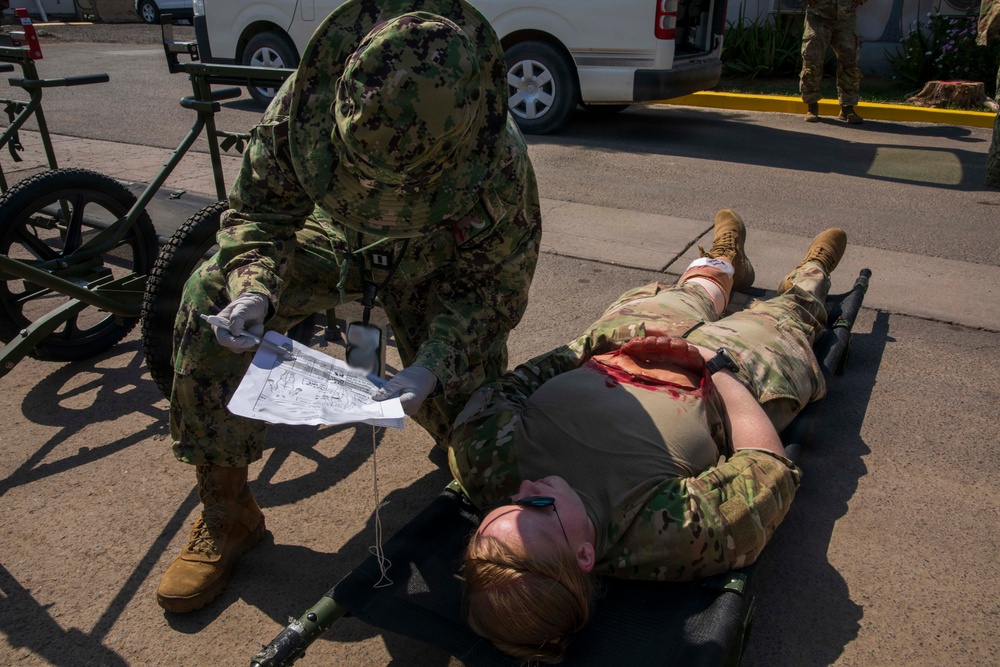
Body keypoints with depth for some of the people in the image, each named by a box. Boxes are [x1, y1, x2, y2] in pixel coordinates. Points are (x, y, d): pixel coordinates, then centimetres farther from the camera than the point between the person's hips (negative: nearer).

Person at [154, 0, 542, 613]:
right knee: (210, 299, -21)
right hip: (335, 241, 2)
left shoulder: (499, 165, -36)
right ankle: (227, 515, -8)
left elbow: (493, 286, -23)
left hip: (433, 267, -1)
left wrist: (436, 363, -39)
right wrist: (254, 287, -36)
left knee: (462, 406, -16)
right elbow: (260, 209, -16)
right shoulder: (306, 103, -32)